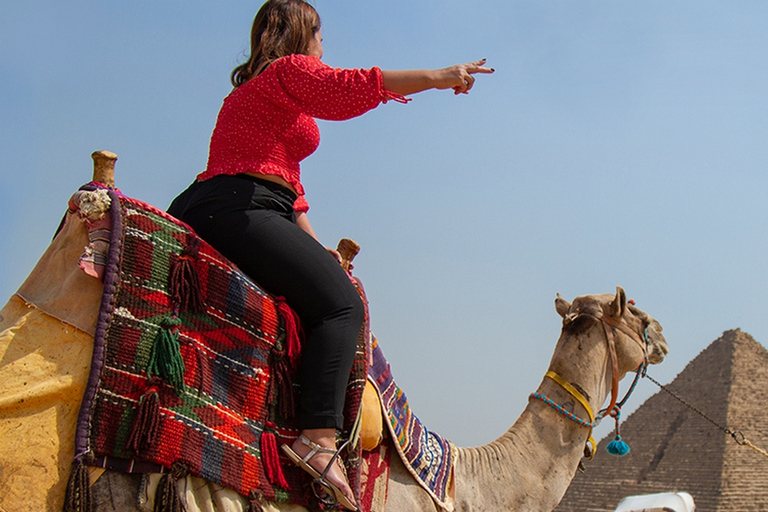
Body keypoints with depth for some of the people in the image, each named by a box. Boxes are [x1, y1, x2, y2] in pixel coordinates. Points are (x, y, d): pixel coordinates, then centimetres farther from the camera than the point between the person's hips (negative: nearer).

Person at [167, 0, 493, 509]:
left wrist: (321, 253, 24)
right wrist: (438, 77, -8)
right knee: (339, 303, -20)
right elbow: (350, 88, -13)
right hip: (236, 208, -10)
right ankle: (319, 438, -34)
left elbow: (289, 188, 30)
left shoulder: (248, 94, 33)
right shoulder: (290, 70, 5)